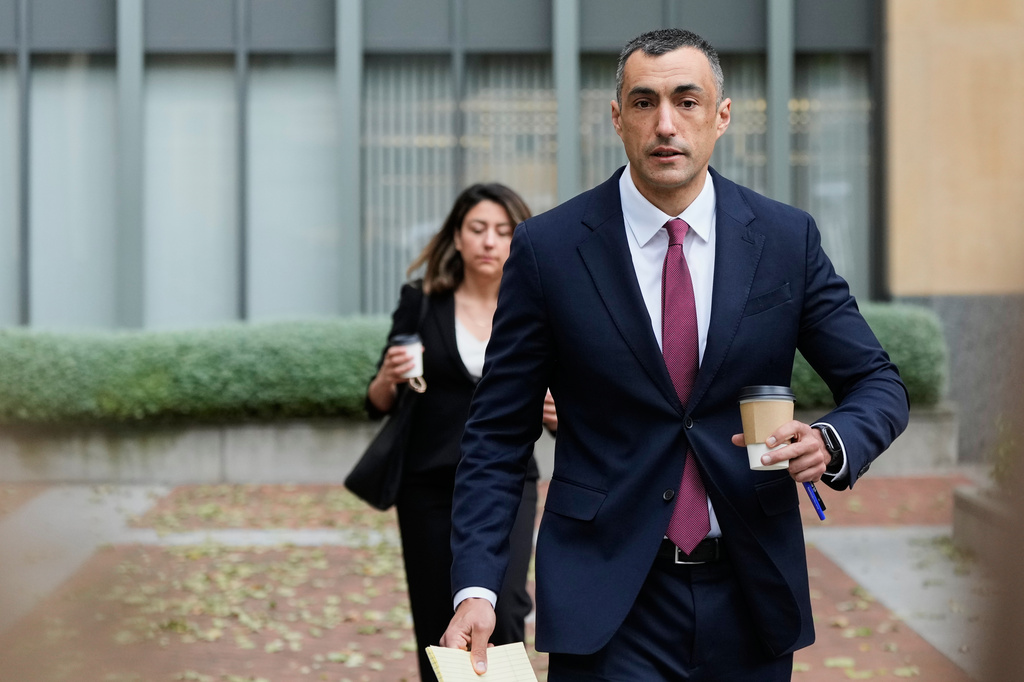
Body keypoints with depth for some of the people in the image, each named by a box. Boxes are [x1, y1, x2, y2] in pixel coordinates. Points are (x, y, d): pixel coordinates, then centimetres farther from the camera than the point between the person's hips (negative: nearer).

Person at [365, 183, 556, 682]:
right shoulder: (422, 303, 1)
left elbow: (561, 420, 10)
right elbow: (378, 406, 5)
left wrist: (557, 416, -12)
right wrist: (388, 378, -16)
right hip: (429, 486, 0)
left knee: (502, 604, -23)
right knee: (440, 632, 3)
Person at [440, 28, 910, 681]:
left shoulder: (787, 238, 1)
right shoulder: (549, 248, -4)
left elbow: (878, 383, 7)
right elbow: (499, 436, -2)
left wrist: (830, 443, -17)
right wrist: (476, 589, -12)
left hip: (751, 596, 2)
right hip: (607, 604, -2)